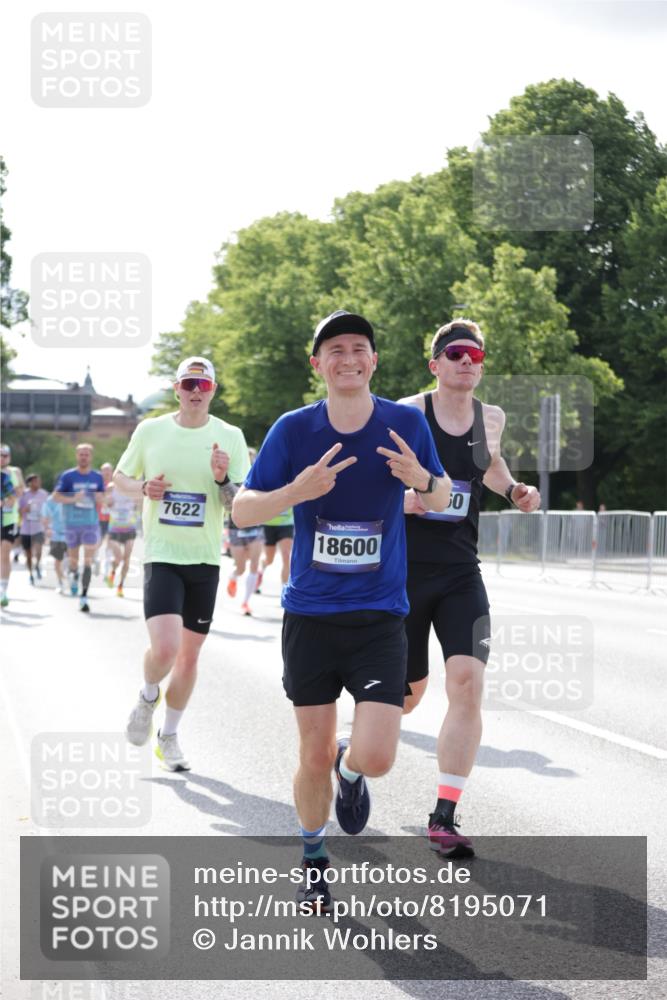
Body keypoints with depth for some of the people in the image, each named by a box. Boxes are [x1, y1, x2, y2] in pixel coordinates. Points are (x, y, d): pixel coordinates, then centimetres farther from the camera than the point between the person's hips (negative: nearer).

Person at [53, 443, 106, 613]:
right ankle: (73, 575, 46)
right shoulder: (67, 476, -2)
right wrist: (72, 499, -23)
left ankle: (83, 597, -12)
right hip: (72, 523, -1)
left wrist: (100, 499, -9)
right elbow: (56, 496, -6)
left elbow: (103, 497, 15)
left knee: (88, 561, -10)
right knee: (73, 557, 12)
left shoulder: (97, 477, 6)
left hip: (91, 524, 1)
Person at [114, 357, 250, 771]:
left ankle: (169, 735, 28)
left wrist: (222, 479, -22)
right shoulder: (150, 431, 0)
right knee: (164, 649, -19)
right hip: (162, 555, -2)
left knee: (190, 654, 9)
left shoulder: (230, 437, -1)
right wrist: (143, 488, -8)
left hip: (205, 559, 2)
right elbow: (121, 477, 13)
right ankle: (148, 697, 14)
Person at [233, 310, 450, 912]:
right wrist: (297, 490, -21)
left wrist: (421, 479, -13)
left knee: (376, 758, -13)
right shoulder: (294, 429, -4)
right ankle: (314, 863, 32)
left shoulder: (406, 424, -2)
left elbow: (441, 500, 11)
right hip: (310, 614, 0)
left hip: (380, 616, 0)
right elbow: (242, 511, -2)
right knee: (315, 755, 6)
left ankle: (349, 770, 26)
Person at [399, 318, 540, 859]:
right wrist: (401, 499, -24)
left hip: (461, 573, 3)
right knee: (407, 693, 7)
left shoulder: (491, 418, 6)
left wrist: (514, 490, 10)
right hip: (405, 570, -3)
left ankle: (445, 816, -9)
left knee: (467, 682, -15)